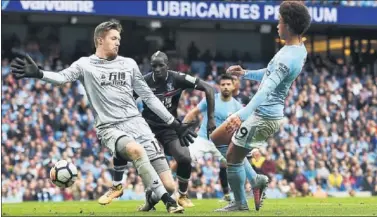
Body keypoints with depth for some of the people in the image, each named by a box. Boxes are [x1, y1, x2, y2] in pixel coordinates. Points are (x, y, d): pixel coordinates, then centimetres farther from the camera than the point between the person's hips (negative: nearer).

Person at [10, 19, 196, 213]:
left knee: (169, 185, -9)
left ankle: (153, 197, 28)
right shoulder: (86, 65, 4)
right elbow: (63, 77, -16)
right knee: (136, 150, -40)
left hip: (136, 123, 4)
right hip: (109, 128, -3)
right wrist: (37, 73, -37)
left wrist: (174, 123, 17)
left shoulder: (129, 64, 14)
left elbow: (148, 97, 20)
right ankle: (168, 203, -34)